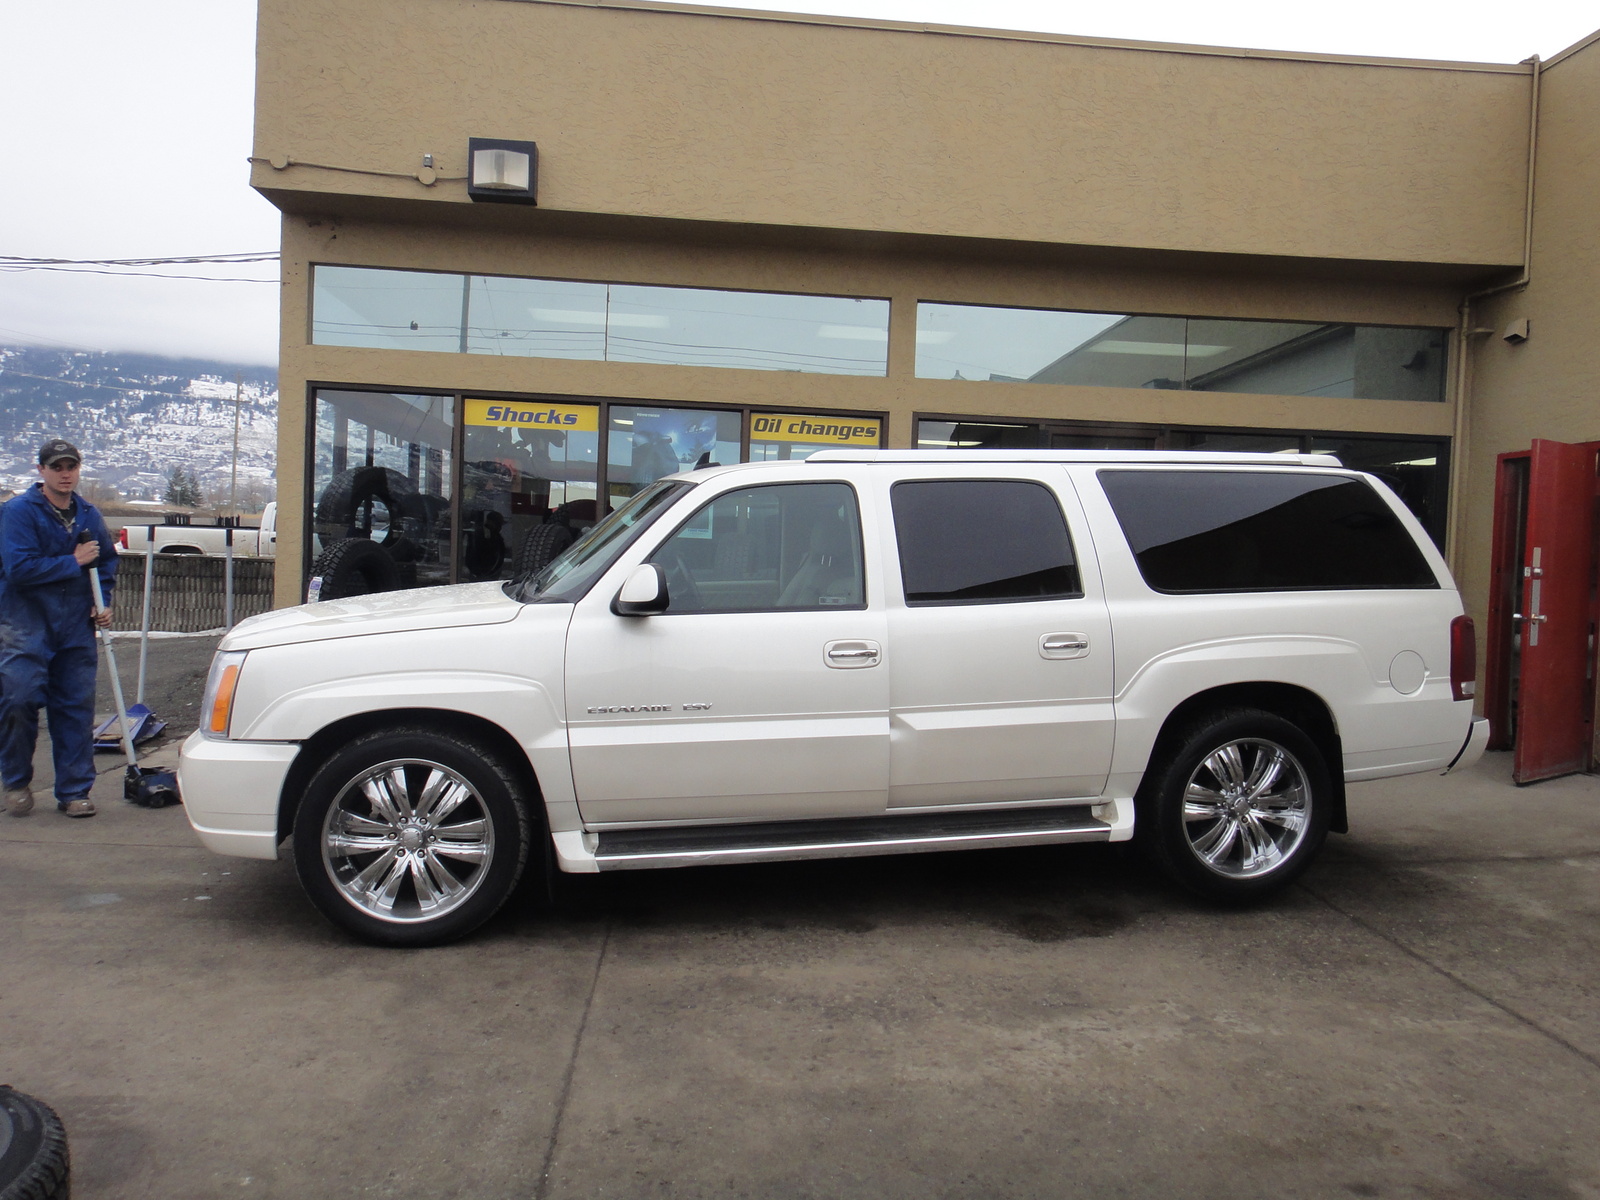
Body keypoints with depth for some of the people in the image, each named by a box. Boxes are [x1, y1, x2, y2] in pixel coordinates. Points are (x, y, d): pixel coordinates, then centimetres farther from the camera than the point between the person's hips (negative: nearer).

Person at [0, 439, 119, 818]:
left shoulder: (89, 515, 10)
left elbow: (107, 560, 23)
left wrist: (103, 602, 10)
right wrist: (74, 561, -15)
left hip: (76, 629, 4)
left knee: (76, 709, 5)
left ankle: (74, 791, 13)